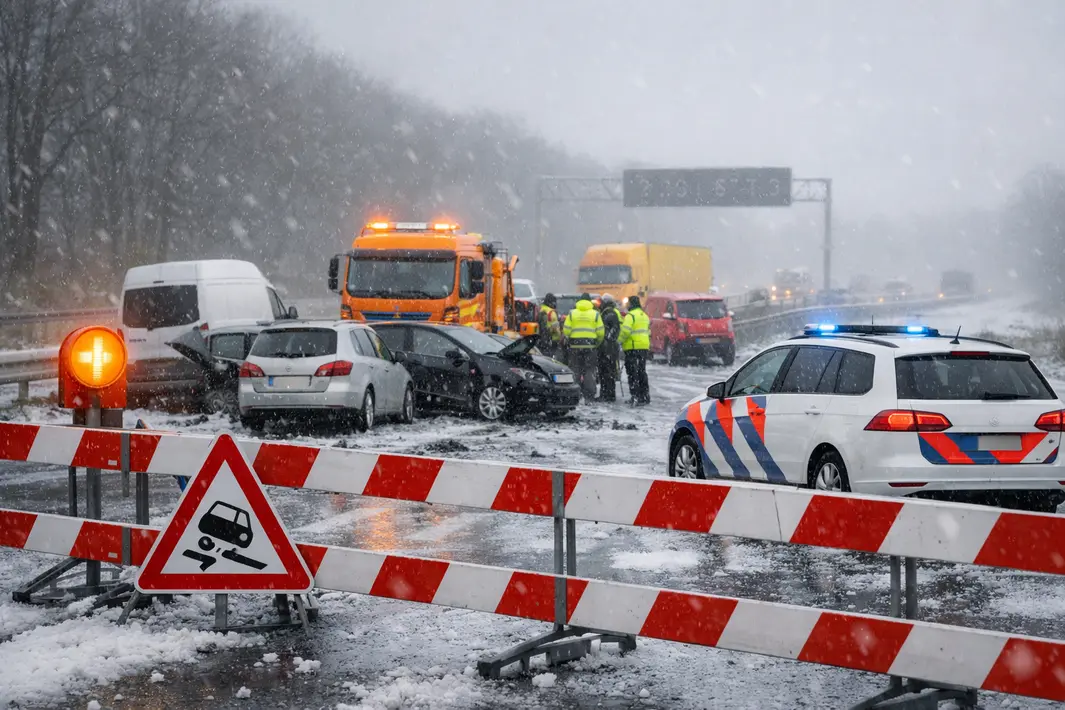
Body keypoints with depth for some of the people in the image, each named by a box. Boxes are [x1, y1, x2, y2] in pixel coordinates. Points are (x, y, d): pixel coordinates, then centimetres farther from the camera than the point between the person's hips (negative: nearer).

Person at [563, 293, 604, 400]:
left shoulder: (572, 313, 3)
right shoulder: (595, 314, 2)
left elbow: (566, 331, -1)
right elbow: (601, 332, -1)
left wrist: (568, 341, 15)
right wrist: (598, 343, 14)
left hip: (575, 346, 1)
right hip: (590, 346, -1)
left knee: (575, 371, 7)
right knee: (589, 371, 2)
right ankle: (589, 396, -3)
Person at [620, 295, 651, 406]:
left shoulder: (631, 315, -12)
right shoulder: (644, 315, 18)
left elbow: (625, 331, -21)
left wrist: (619, 341, -10)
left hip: (633, 347, -9)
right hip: (644, 346, 9)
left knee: (633, 373, -7)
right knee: (642, 372, 15)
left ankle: (636, 397, -14)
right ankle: (645, 396, 18)